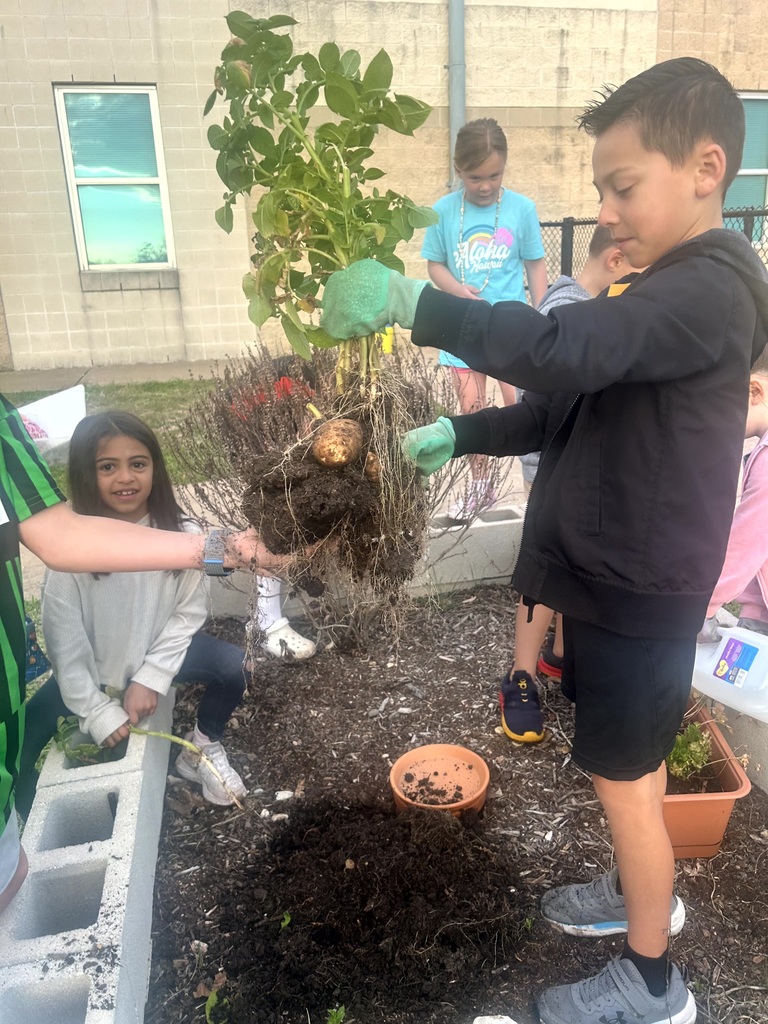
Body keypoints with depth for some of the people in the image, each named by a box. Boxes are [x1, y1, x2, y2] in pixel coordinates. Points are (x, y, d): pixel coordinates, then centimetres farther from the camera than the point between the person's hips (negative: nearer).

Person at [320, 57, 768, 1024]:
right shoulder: (668, 288, 13)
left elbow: (564, 351, -36)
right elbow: (574, 404, 14)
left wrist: (409, 301, -33)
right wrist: (461, 434, 5)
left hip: (639, 590, -9)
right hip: (614, 576, 9)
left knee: (623, 779, 6)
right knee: (635, 763, 24)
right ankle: (645, 893, 48)